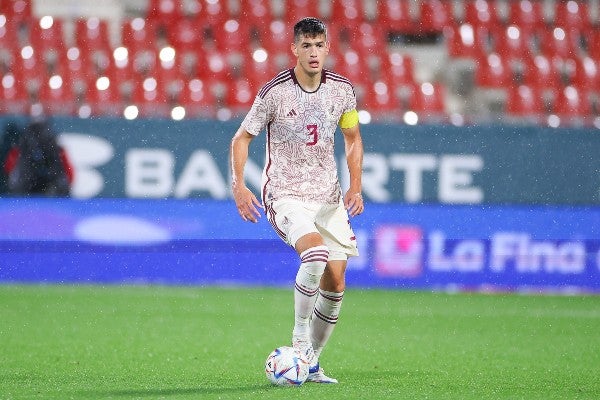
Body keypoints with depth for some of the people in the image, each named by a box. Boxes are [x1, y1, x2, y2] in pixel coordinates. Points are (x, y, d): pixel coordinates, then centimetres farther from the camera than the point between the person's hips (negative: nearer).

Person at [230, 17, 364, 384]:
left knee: (336, 280, -1)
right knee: (315, 253, -31)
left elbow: (353, 139, 15)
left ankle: (311, 363, 15)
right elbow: (242, 138, -2)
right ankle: (300, 337, -14)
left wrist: (356, 186, 2)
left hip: (328, 196, 5)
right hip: (285, 195, -4)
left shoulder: (342, 89, 0)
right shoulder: (275, 92, -11)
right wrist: (239, 186, -14)